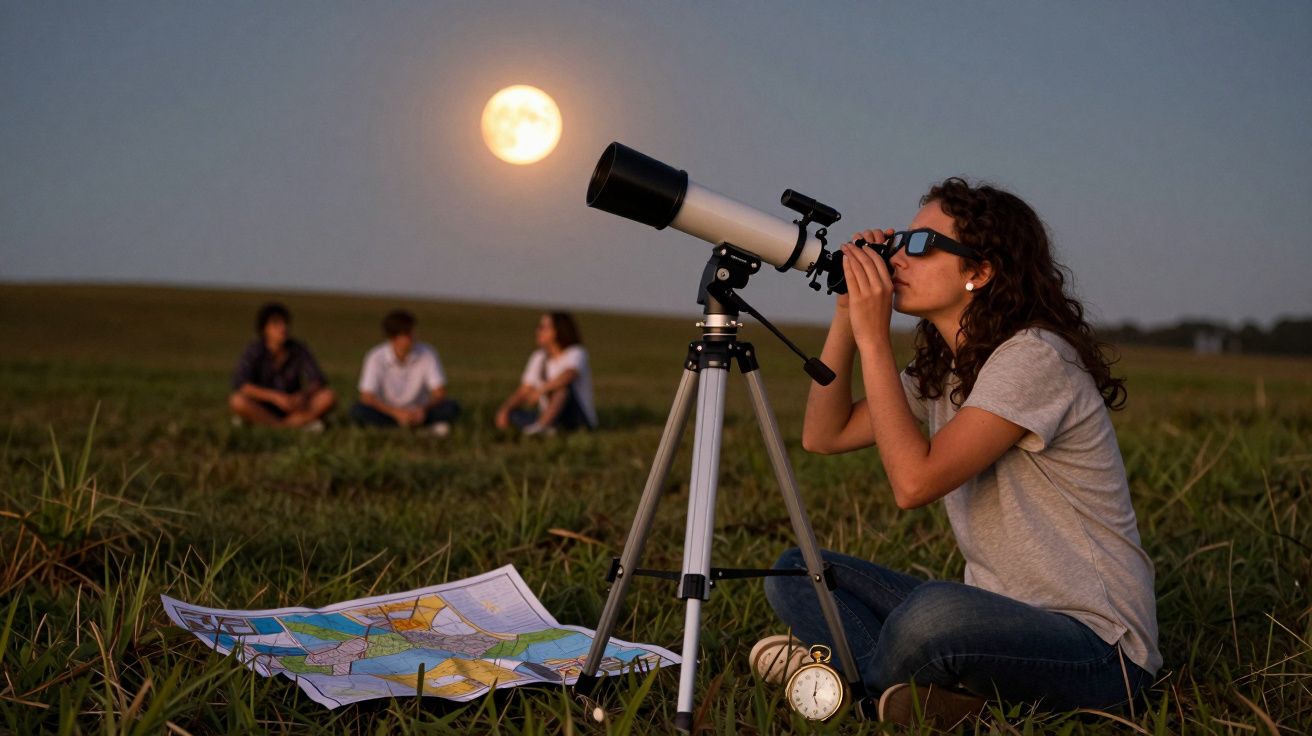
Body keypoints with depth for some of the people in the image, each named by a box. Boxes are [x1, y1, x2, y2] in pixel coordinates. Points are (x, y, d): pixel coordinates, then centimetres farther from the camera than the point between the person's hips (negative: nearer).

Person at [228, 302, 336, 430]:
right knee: (237, 401, -32)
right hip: (262, 409, -2)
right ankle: (300, 424, -28)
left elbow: (318, 381, -9)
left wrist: (303, 395, -31)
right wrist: (275, 396, -34)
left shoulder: (299, 350, -7)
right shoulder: (254, 351, -13)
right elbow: (239, 385, -25)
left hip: (291, 409, 2)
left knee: (328, 396, -21)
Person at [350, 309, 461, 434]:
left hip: (418, 413, 0)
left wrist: (424, 409, -31)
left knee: (452, 408, -24)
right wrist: (397, 412, -32)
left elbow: (439, 393, -10)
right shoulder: (376, 357, -14)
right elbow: (367, 397, -18)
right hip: (389, 413, 0)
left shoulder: (428, 354, -12)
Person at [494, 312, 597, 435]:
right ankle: (545, 427, -30)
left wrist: (540, 390, -40)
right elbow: (523, 392, 4)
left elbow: (568, 376, -32)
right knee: (510, 414, -12)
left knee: (563, 384, -31)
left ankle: (541, 425, -46)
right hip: (550, 418, 6)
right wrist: (505, 409, -13)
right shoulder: (538, 357, 9)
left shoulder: (576, 353, -9)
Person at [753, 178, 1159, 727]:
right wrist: (848, 311, 1)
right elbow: (824, 435, 8)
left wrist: (873, 336, -21)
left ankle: (856, 673, -9)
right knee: (797, 574, 1)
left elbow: (914, 482, -27)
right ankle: (933, 686, -14)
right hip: (998, 616, 9)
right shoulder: (942, 366, 9)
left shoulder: (1034, 356, -18)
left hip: (1095, 647, -9)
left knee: (933, 615, -39)